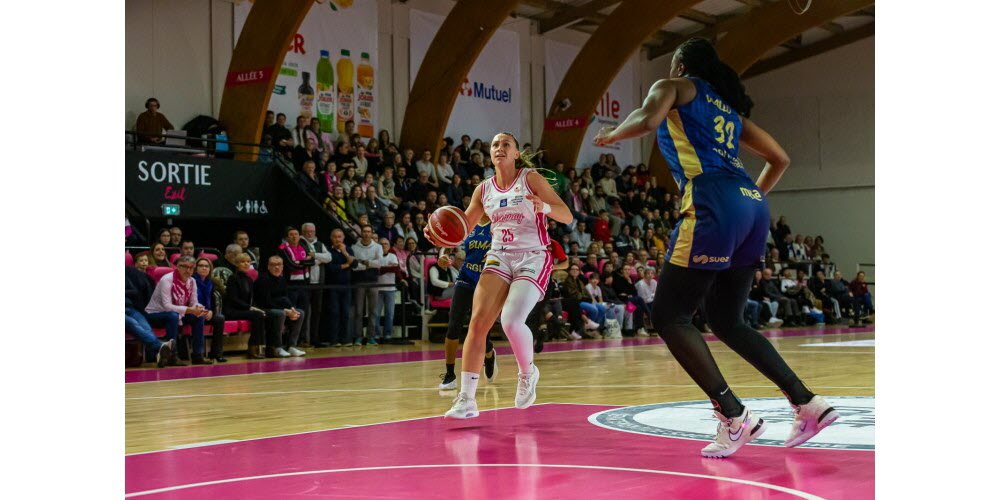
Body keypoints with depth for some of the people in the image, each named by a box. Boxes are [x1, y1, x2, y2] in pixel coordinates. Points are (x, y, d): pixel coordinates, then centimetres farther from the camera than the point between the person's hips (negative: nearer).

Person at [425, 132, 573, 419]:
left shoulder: (531, 179, -2)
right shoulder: (484, 190, 10)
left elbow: (567, 216, -6)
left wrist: (544, 207, -28)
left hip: (532, 258, -4)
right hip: (499, 258, 4)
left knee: (511, 321, -24)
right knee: (478, 321, -15)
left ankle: (527, 373, 7)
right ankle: (466, 399, -12)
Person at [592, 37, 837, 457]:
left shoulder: (673, 87, 11)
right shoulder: (727, 106, 30)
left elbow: (647, 120, -11)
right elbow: (779, 159, 29)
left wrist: (612, 135, 8)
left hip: (714, 206, -8)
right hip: (752, 205, 8)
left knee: (668, 316, -1)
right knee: (727, 321, 17)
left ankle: (734, 417, -10)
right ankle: (807, 404, 9)